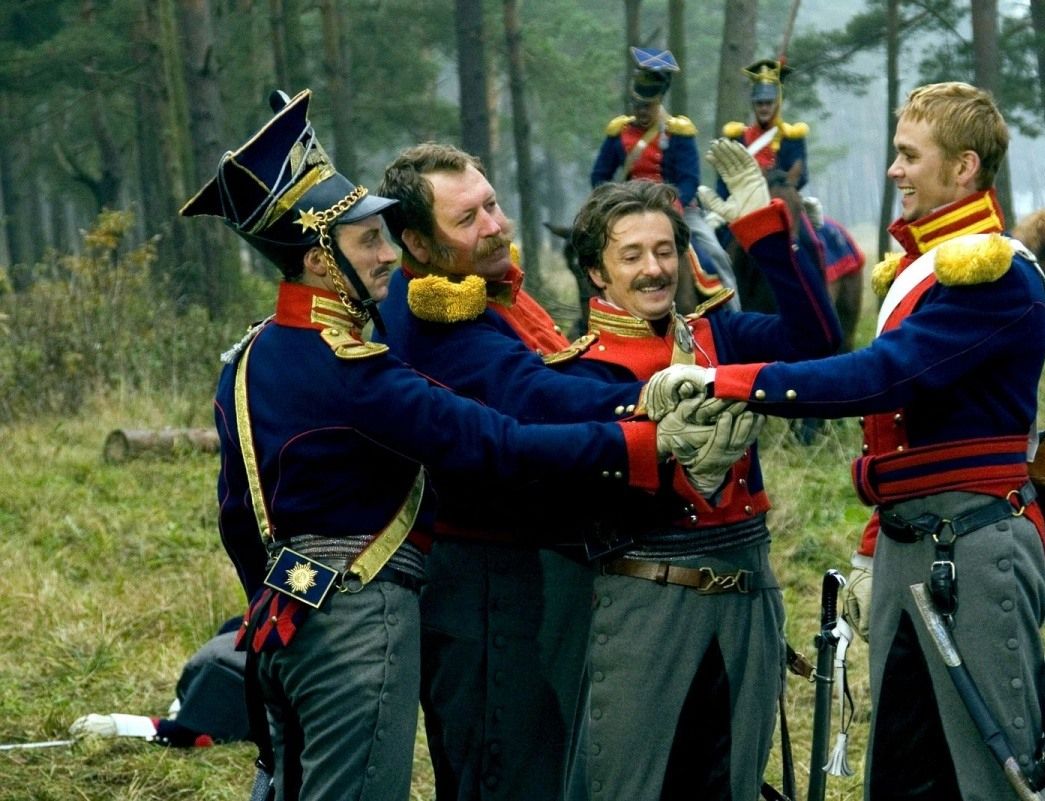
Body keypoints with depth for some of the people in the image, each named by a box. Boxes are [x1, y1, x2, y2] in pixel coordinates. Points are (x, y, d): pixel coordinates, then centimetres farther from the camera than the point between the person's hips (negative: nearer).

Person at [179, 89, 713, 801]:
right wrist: (640, 444, -23)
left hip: (287, 615, 10)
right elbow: (494, 445, -25)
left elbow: (237, 515, 18)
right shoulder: (347, 369, -19)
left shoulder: (249, 361, 9)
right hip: (362, 622, -10)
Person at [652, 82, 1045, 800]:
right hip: (906, 544, 10)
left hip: (974, 544, -10)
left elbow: (883, 377, -26)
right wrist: (874, 551, 19)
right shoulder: (917, 266, 16)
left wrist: (724, 381, -28)